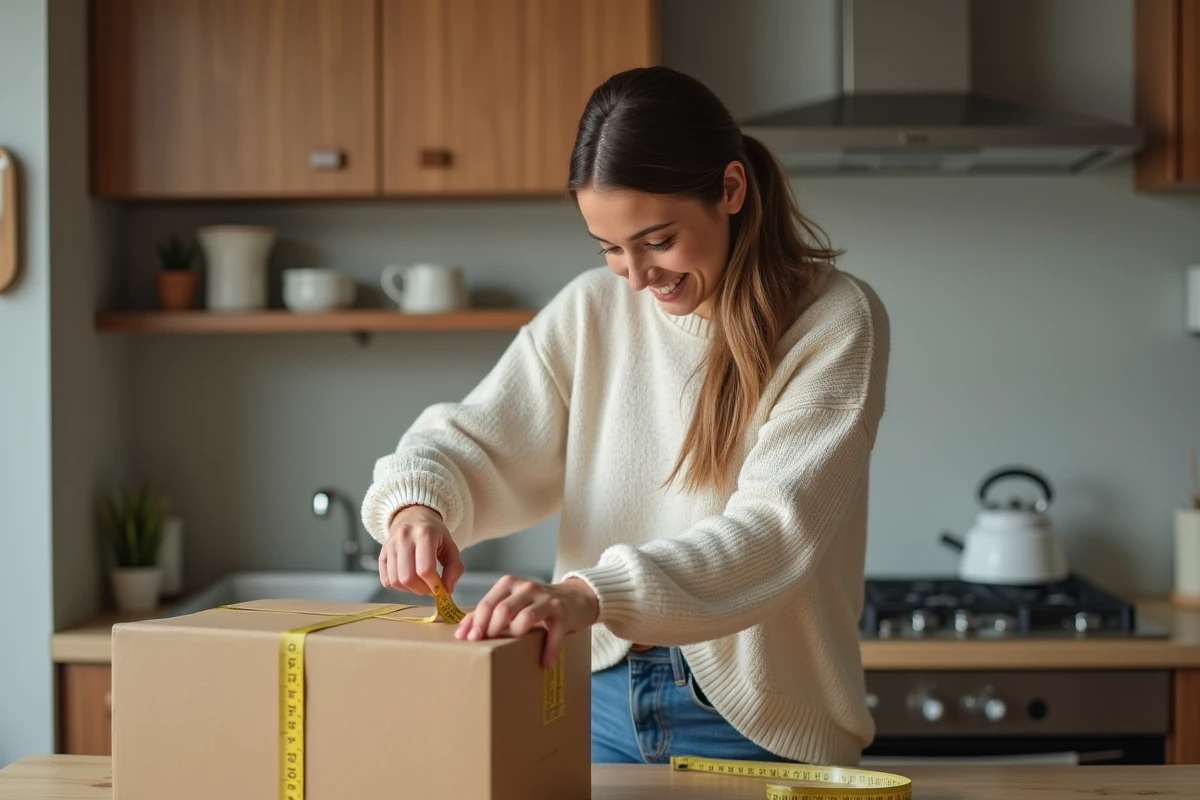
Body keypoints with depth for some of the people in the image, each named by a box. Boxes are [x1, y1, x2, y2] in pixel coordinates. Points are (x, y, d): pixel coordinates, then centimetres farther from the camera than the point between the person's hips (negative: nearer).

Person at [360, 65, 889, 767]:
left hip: (755, 720, -4)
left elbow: (775, 530, -25)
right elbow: (474, 438, 2)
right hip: (602, 698, 4)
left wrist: (594, 592, -39)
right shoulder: (592, 309, 1)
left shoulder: (835, 320, -13)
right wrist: (418, 500, -22)